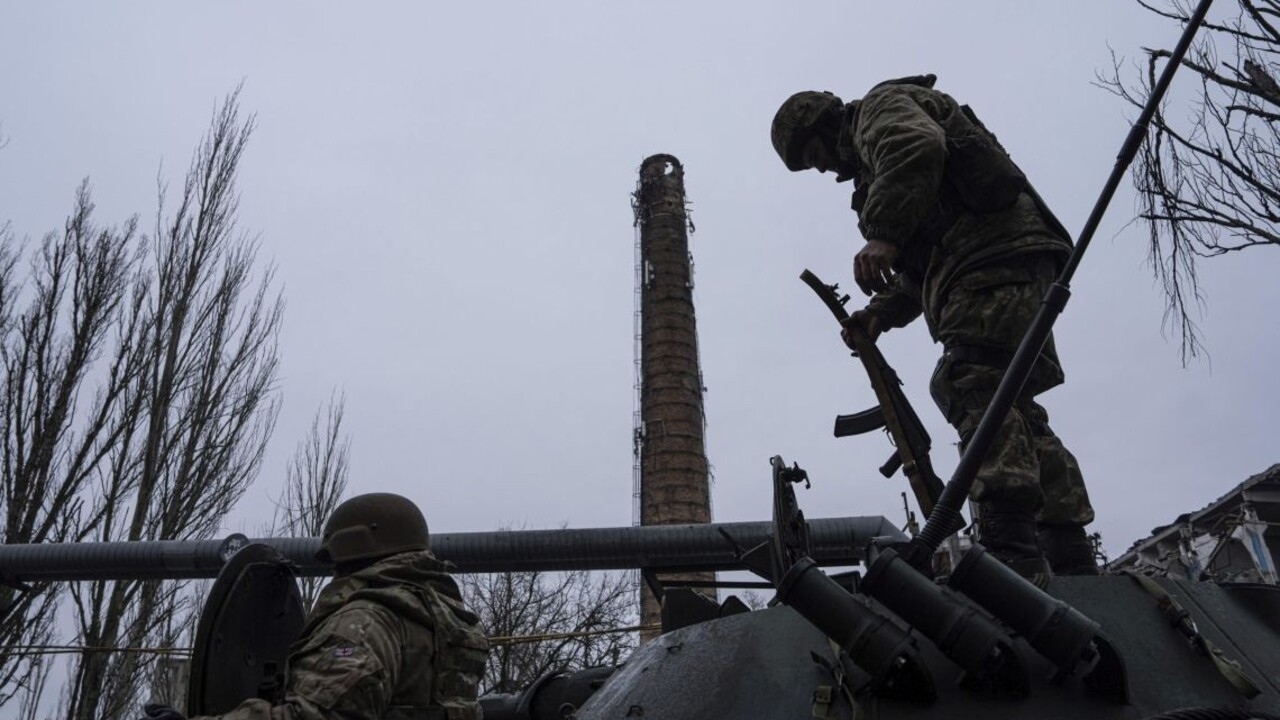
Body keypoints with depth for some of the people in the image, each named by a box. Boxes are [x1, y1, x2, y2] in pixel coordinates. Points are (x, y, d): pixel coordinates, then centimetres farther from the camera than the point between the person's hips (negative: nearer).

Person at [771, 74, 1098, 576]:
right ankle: (1072, 561, 4)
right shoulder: (872, 162, 37)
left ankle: (1010, 547, -33)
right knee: (1012, 409, 5)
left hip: (993, 253, -10)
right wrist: (880, 312, 20)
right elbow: (920, 268, 33)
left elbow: (918, 149, -19)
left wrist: (884, 236, -27)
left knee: (973, 388, -22)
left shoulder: (881, 105, 9)